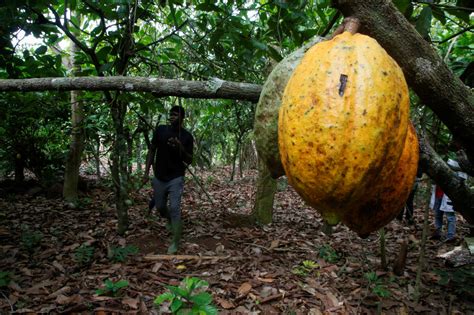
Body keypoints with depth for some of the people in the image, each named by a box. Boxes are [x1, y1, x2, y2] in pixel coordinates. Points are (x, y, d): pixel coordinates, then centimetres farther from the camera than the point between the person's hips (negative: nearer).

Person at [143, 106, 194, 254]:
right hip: (159, 177, 3)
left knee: (174, 208, -9)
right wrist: (147, 171, -1)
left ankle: (175, 242, 4)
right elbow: (152, 150, 6)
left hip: (176, 178, -3)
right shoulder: (160, 130, -2)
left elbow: (189, 160, -2)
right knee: (160, 207, 14)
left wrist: (180, 147, -21)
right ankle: (172, 221, 46)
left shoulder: (187, 136, -6)